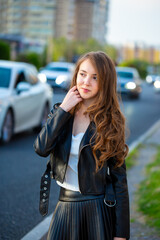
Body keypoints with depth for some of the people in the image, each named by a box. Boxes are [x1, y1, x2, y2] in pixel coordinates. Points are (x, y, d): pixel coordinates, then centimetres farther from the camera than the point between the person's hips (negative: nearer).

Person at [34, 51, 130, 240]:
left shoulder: (110, 121, -6)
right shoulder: (60, 111, 3)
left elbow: (119, 177, -7)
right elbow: (41, 148, -13)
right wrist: (63, 109, -14)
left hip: (98, 208, -3)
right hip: (65, 204, 3)